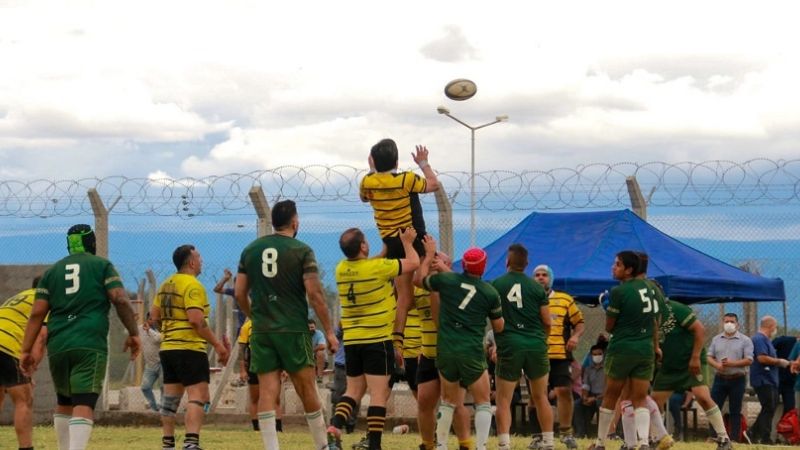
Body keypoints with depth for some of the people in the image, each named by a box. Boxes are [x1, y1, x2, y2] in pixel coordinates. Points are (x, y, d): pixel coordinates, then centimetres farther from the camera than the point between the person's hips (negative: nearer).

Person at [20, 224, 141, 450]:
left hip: (57, 346, 4)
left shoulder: (52, 271, 16)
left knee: (63, 402, 21)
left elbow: (37, 313, 8)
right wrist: (133, 333, 1)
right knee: (84, 404, -12)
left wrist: (26, 350, 7)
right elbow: (120, 300, -5)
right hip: (90, 345, -4)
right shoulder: (102, 265, 8)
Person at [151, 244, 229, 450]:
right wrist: (217, 344, -16)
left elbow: (154, 315, 17)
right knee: (199, 396, -10)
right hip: (190, 348, -9)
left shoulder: (166, 285, 13)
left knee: (171, 396, 13)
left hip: (168, 347, 9)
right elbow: (196, 319, -21)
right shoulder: (192, 285, -13)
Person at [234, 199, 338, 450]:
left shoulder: (250, 250, 9)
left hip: (261, 332, 3)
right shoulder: (301, 251, -4)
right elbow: (315, 294, -9)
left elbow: (239, 293, 9)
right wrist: (329, 332, -3)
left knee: (267, 392, 0)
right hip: (294, 330, -3)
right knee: (307, 390, 6)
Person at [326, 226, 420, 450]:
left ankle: (335, 427, -6)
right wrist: (407, 242, 14)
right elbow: (413, 262, -3)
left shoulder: (341, 269, 2)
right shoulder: (378, 267, -15)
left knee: (353, 390, 16)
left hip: (351, 341, 6)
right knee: (379, 394, -2)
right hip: (378, 340, -6)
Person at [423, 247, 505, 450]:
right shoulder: (490, 292, -2)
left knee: (448, 401, 19)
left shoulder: (446, 279, -1)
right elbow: (498, 327, 10)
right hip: (472, 353, -3)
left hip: (445, 350, 3)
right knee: (483, 403, 8)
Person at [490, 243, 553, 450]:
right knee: (541, 397, 15)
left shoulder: (495, 285, -2)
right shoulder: (537, 287, 2)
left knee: (504, 401, 2)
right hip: (536, 345, 2)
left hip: (509, 346, -2)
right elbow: (547, 322, 4)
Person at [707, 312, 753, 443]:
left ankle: (735, 438, 6)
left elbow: (749, 360, -9)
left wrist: (732, 363, -21)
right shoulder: (716, 339, 10)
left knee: (735, 411, 2)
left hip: (737, 379, -3)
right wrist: (717, 365, -14)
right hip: (720, 378, 3)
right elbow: (709, 357, 8)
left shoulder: (745, 340, -2)